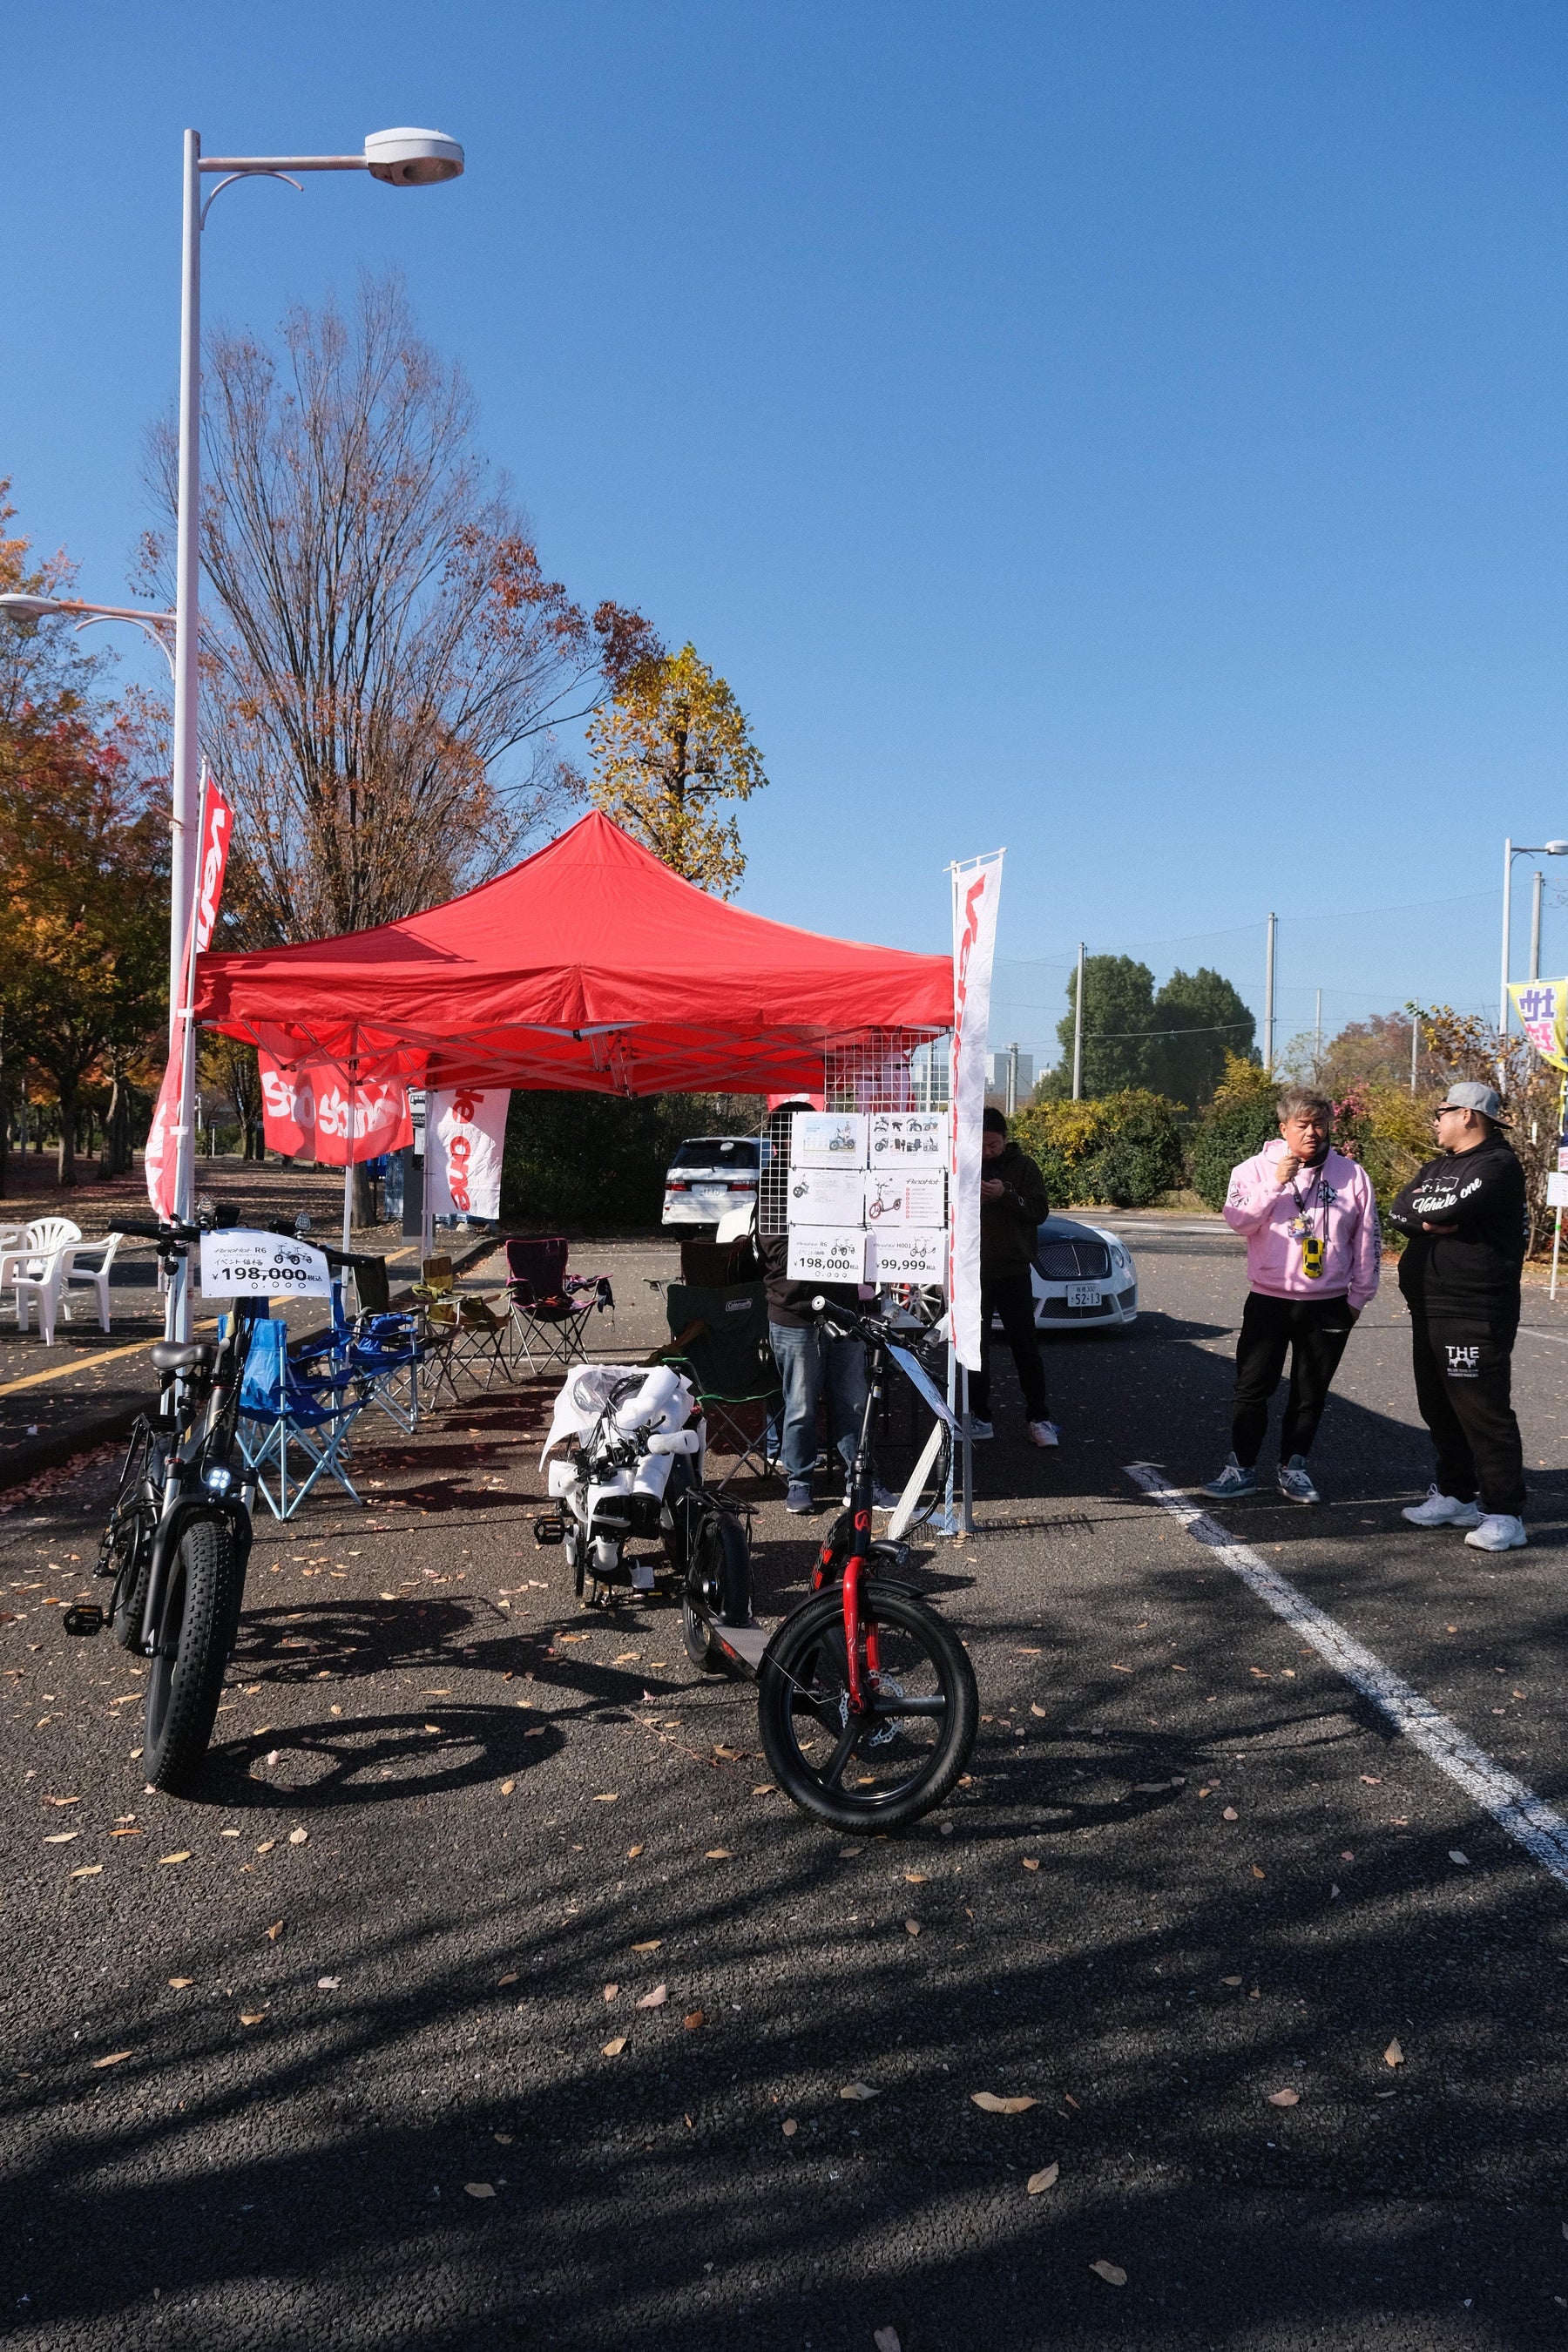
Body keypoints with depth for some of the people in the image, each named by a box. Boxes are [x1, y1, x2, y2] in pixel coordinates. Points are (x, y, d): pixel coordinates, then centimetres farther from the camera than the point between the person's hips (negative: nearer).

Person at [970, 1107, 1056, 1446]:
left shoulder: (1022, 1166, 2)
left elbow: (1040, 1212, -5)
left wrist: (1006, 1195, -20)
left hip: (1013, 1270, -2)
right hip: (973, 1272, 2)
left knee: (1026, 1347, 1)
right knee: (975, 1346, 5)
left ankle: (1039, 1418, 7)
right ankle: (980, 1418, 12)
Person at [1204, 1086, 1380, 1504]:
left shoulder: (1352, 1175, 3)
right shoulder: (1256, 1168, -1)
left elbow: (1368, 1241, 7)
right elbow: (1238, 1219, -14)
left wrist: (1358, 1296, 7)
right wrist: (1276, 1184, -23)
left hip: (1328, 1307, 1)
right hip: (1269, 1300, -1)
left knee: (1311, 1394, 10)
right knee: (1252, 1389, 2)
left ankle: (1294, 1468, 23)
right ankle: (1242, 1468, 14)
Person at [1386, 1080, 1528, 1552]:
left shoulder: (1497, 1165, -10)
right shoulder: (1438, 1166, 18)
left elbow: (1449, 1211, -23)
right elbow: (1398, 1211, 6)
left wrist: (1420, 1209, -3)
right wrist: (1435, 1218, -11)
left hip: (1475, 1317, -9)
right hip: (1429, 1310, 9)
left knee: (1484, 1414, -7)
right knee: (1439, 1408, 15)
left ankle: (1505, 1514, -2)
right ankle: (1455, 1496, 26)